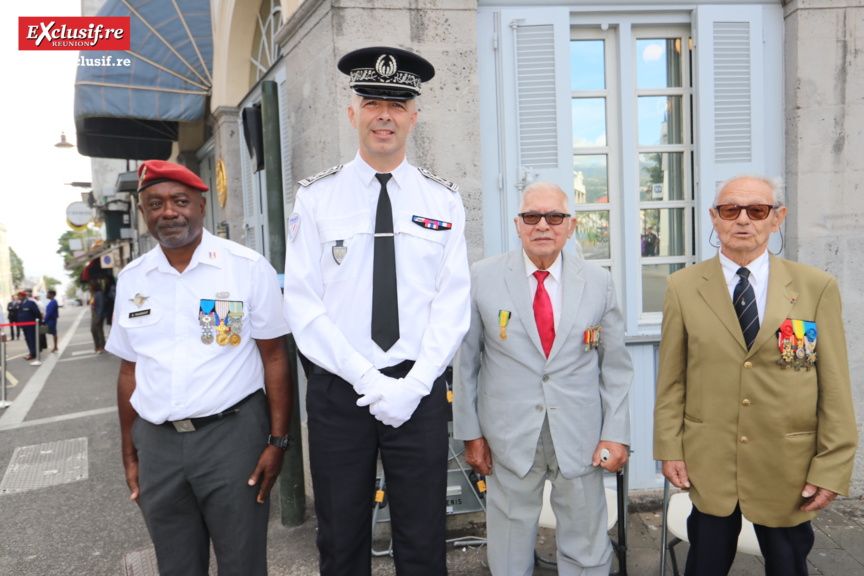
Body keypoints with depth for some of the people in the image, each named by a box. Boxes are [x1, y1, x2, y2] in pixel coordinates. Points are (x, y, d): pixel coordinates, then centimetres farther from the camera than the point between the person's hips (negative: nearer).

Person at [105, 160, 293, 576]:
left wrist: (278, 440, -9)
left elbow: (274, 357, -5)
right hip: (157, 443, 4)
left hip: (232, 433, -4)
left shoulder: (248, 268, -5)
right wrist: (129, 454, 13)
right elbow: (129, 370, 13)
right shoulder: (131, 280, 8)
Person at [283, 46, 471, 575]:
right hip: (338, 389, 0)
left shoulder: (444, 201, 4)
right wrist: (367, 378, -12)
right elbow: (303, 303, -3)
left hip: (420, 389, 1)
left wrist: (413, 385, -11)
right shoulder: (316, 198, 1)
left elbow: (452, 303, 0)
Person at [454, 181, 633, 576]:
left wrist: (616, 434, -2)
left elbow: (616, 366, 5)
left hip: (580, 439, 1)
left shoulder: (598, 283, 2)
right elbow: (466, 361, 1)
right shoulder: (483, 278, -3)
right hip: (508, 439, -1)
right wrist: (470, 432, 0)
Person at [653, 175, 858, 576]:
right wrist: (670, 450, -2)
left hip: (788, 470, 0)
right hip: (709, 465, 0)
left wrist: (833, 467, -4)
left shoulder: (817, 287, -2)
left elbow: (835, 388, -1)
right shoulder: (683, 286, -1)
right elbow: (671, 379, 1)